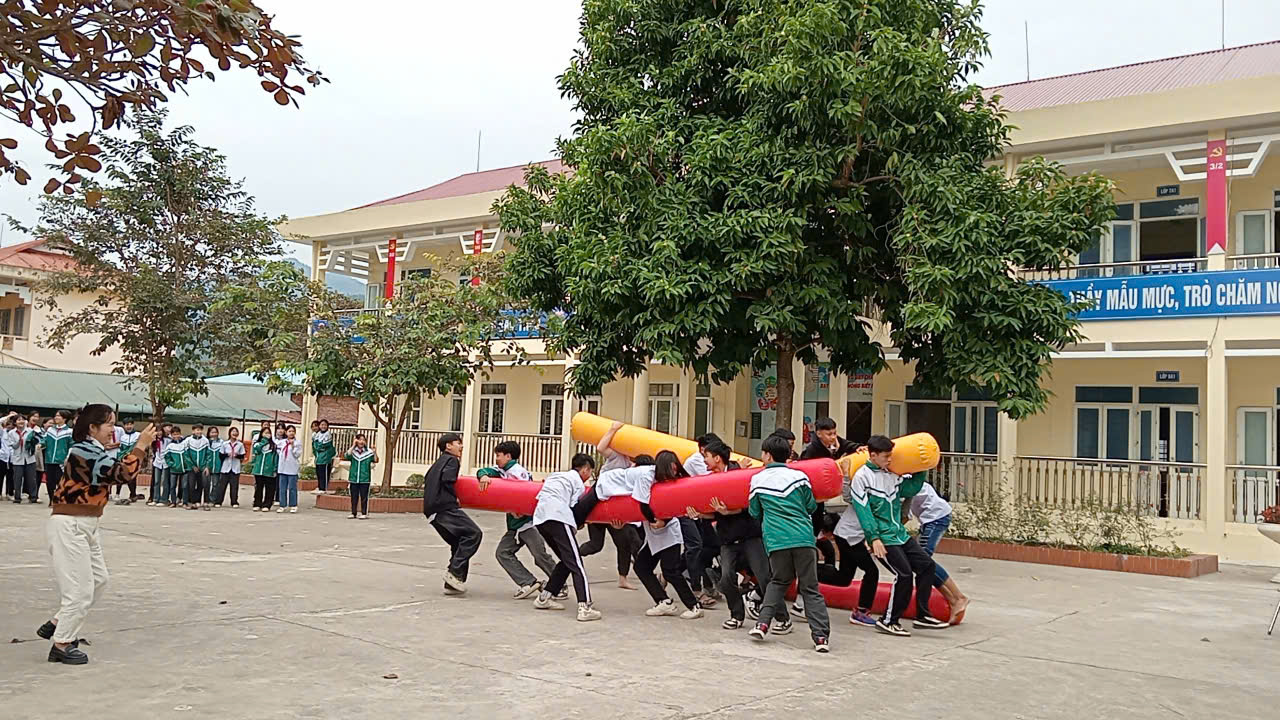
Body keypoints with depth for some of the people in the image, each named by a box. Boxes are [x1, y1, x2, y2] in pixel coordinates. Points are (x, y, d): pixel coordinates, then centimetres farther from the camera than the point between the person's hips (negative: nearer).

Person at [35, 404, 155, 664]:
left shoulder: (95, 451, 11)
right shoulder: (84, 451, -21)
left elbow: (117, 468, 14)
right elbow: (120, 472, -30)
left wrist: (143, 447, 4)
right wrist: (142, 445, -22)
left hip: (86, 526, 10)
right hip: (69, 526, -10)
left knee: (98, 579, 17)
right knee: (80, 589, -3)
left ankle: (57, 625, 27)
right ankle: (62, 645, 10)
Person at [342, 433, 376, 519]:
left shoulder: (369, 452, 1)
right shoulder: (353, 451, 4)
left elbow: (376, 461, -5)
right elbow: (346, 456, -14)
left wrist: (374, 452, -21)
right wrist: (353, 446, -13)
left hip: (364, 479, -2)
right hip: (353, 478, 2)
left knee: (364, 497, 1)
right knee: (354, 497, 9)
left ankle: (364, 513, 8)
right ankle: (354, 513, 18)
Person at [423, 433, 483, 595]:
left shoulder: (439, 462, 27)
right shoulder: (451, 460, -1)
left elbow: (426, 482, 28)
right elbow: (447, 480, -16)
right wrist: (456, 496, -3)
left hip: (433, 510, 10)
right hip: (446, 507, -10)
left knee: (458, 543, 11)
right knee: (473, 533, -16)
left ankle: (451, 584, 7)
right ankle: (455, 572, -21)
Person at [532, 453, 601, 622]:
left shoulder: (555, 476, 31)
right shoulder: (578, 482, 11)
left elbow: (541, 495, 26)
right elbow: (573, 507, 3)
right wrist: (575, 527, 16)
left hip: (539, 517, 8)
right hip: (558, 518, -7)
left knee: (566, 561, 20)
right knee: (576, 564, -10)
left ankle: (544, 597, 20)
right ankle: (585, 608, -22)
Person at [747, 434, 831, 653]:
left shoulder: (757, 480, 5)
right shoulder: (798, 476, 4)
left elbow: (754, 513, 15)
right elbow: (811, 507, 13)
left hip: (776, 541, 1)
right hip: (803, 538, 0)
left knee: (777, 582, 20)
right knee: (810, 588, 4)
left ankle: (763, 623, 7)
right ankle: (821, 635, -3)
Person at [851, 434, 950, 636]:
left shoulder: (892, 474, 11)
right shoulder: (862, 476, -10)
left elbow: (910, 489, 20)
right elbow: (862, 510, -15)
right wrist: (874, 538, -20)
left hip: (899, 534, 8)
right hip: (882, 538, -8)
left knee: (926, 564, 5)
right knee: (904, 573, -13)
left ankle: (922, 615, 14)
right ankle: (888, 621, 0)